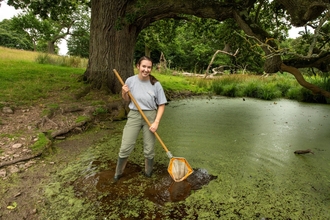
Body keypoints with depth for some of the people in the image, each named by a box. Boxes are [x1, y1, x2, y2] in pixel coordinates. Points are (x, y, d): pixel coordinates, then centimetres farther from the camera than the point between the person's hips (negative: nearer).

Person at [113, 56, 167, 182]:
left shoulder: (156, 84, -9)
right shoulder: (130, 81, -5)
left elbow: (161, 105, -3)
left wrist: (156, 122, -12)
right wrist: (124, 93, -11)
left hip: (150, 116, -1)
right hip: (134, 115, 1)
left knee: (149, 149, 7)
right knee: (125, 148, 1)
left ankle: (148, 174, 31)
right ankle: (118, 173, 24)